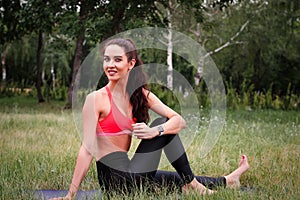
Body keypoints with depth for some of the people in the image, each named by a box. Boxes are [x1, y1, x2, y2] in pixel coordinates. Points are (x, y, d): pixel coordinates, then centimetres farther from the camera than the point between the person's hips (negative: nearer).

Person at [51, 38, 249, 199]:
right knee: (161, 125, -9)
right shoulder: (96, 99, -11)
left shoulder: (141, 94, 7)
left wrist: (154, 132, -21)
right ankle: (191, 183, 5)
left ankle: (226, 181, 44)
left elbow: (179, 121, -1)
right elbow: (87, 149, -15)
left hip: (128, 173, 7)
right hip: (115, 178, -7)